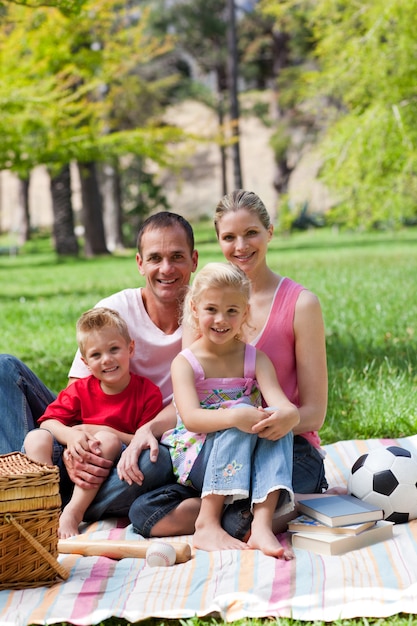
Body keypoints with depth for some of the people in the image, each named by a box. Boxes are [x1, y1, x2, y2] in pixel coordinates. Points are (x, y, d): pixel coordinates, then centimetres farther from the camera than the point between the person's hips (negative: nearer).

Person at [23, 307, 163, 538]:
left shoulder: (148, 393, -5)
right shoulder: (80, 389, 3)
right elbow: (49, 420, -5)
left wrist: (104, 432, -20)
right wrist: (70, 435, -28)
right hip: (72, 459, 3)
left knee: (107, 439, -34)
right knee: (36, 438, -20)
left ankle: (74, 511, -34)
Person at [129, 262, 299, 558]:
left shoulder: (256, 359, 5)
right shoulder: (185, 363, -3)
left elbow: (285, 406, -11)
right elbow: (191, 419, -21)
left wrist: (287, 416, -38)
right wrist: (234, 416, -40)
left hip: (244, 464, 3)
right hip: (197, 460, -3)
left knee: (276, 419, -26)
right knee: (242, 410, -29)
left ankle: (262, 526, -39)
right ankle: (207, 523, -31)